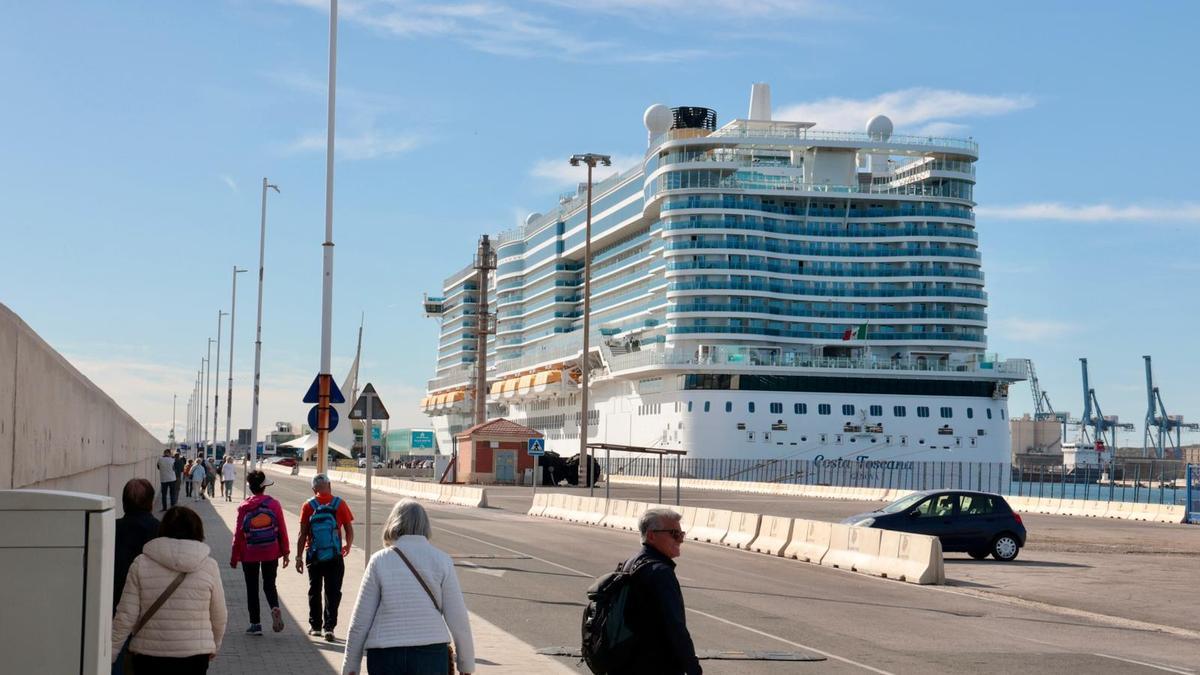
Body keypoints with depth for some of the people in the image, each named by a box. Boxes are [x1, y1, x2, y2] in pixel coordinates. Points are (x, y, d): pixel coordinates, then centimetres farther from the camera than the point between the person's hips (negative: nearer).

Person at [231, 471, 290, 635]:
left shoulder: (244, 507, -8)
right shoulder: (274, 504, -5)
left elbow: (239, 534, -5)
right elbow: (282, 530, -2)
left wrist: (234, 557, 4)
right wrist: (285, 552, 7)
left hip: (250, 554, -1)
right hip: (271, 552, 1)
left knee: (252, 588, 10)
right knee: (269, 585, 14)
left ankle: (255, 623, 11)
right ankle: (275, 608, -15)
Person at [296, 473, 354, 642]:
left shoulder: (308, 506, -5)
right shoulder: (339, 504, -3)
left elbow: (302, 534, -5)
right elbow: (349, 530, 0)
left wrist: (299, 557, 1)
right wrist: (348, 546, 19)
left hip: (313, 557, 1)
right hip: (334, 557, -1)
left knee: (314, 592, 15)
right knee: (333, 593, 5)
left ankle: (315, 626, 21)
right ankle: (329, 627, -5)